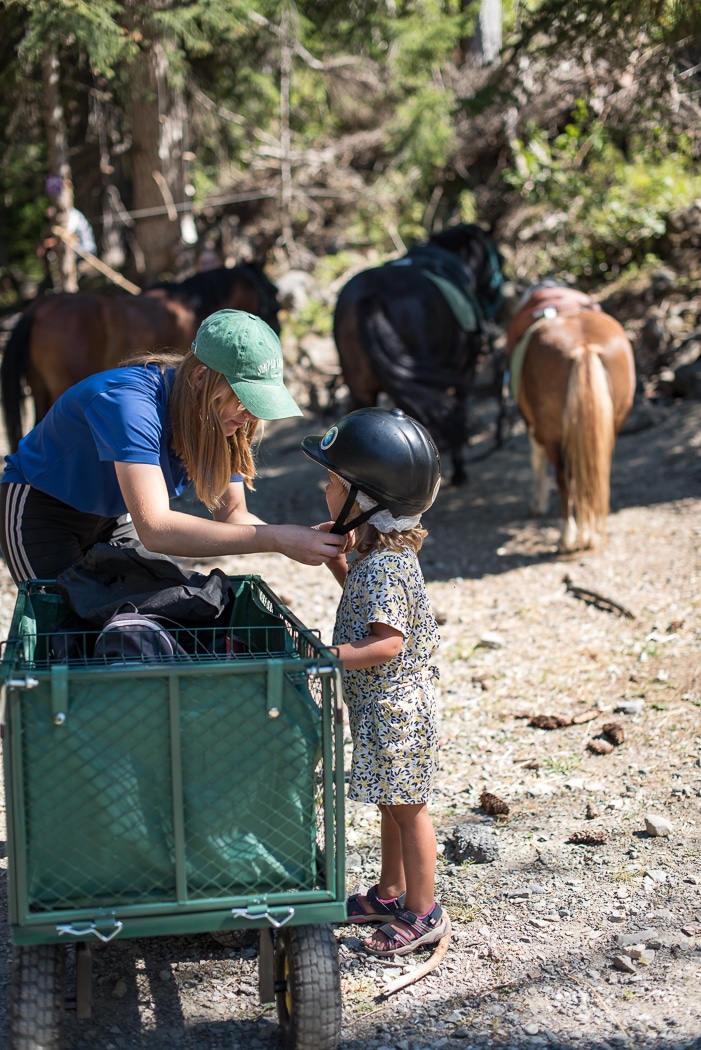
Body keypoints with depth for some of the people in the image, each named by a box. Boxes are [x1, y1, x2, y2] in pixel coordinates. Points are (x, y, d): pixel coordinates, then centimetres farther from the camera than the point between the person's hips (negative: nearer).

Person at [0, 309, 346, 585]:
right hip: (40, 510, -6)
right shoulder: (130, 401, -39)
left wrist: (300, 539, -32)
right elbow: (155, 529, -49)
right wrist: (275, 539, -50)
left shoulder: (220, 418, -17)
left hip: (112, 514, 7)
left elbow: (231, 514, -12)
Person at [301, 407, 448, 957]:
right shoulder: (379, 553, 6)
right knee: (393, 804, 20)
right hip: (381, 706, 10)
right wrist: (336, 559, 12)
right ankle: (390, 893, 35)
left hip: (396, 708, -10)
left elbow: (387, 643, -29)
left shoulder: (384, 567, -24)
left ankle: (422, 912, 13)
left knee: (407, 807, 2)